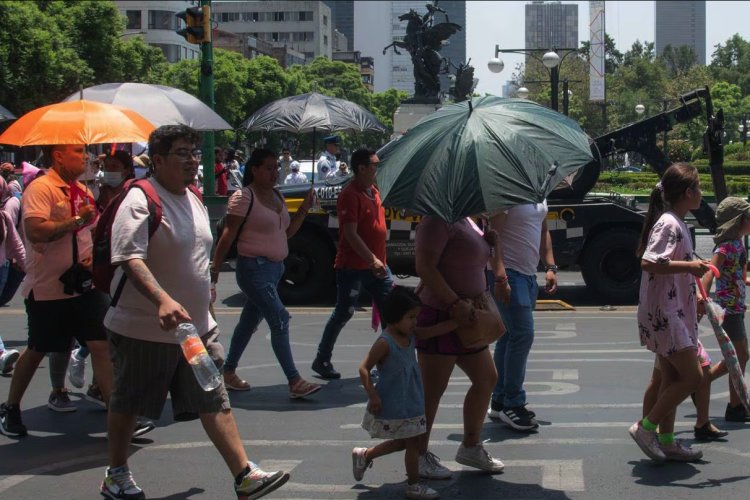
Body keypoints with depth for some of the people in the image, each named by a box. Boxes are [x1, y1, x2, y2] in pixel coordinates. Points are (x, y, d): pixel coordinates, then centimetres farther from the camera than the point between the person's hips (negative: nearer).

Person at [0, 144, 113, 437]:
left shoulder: (83, 191, 11)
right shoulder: (41, 188, -13)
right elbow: (35, 231, -27)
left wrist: (92, 254, 5)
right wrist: (77, 220, -21)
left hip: (83, 285, 6)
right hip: (47, 289, -6)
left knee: (102, 345, -4)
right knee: (37, 351, 8)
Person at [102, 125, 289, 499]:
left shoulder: (194, 200, 11)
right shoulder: (141, 201, -16)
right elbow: (130, 258, -29)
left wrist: (204, 289, 25)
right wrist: (162, 300, -42)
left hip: (195, 327, 7)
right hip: (143, 329, -7)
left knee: (215, 404, 3)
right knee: (126, 405, 10)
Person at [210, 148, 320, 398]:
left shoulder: (277, 196, 13)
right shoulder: (244, 197, -12)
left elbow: (287, 232, 17)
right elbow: (228, 235, -13)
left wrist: (304, 209, 5)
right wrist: (215, 267, -15)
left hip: (275, 267, 9)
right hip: (254, 268, -9)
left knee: (250, 321, 16)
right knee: (279, 320, -14)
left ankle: (229, 372, 28)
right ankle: (295, 382, -14)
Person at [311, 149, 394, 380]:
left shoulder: (374, 191, 12)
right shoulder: (350, 195, -16)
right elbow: (350, 234, -23)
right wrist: (372, 259, -27)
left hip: (376, 264, 8)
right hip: (352, 266, -8)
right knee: (344, 313, -2)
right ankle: (322, 360, 11)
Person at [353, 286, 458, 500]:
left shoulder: (411, 334, 2)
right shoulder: (385, 343, -21)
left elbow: (435, 330, 5)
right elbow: (364, 369, -20)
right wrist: (373, 396, -24)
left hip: (410, 404, 9)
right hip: (392, 406, -9)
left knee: (404, 442, 19)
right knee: (412, 443, 1)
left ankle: (364, 455, 36)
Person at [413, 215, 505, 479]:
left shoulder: (466, 220, 14)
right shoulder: (438, 220, -17)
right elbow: (424, 267, -24)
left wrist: (489, 241, 3)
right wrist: (455, 303, -26)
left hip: (464, 319, 10)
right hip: (439, 316, -10)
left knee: (486, 379, 15)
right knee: (432, 390, -1)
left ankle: (470, 447, 28)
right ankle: (419, 456, 11)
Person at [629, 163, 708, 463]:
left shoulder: (677, 224, 15)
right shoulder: (669, 224, -16)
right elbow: (648, 263, -28)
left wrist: (695, 295, 21)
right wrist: (689, 266, -27)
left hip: (673, 313, 10)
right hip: (664, 315, -10)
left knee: (672, 378, 13)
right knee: (692, 376, -8)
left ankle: (666, 441, 19)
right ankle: (645, 427, -2)